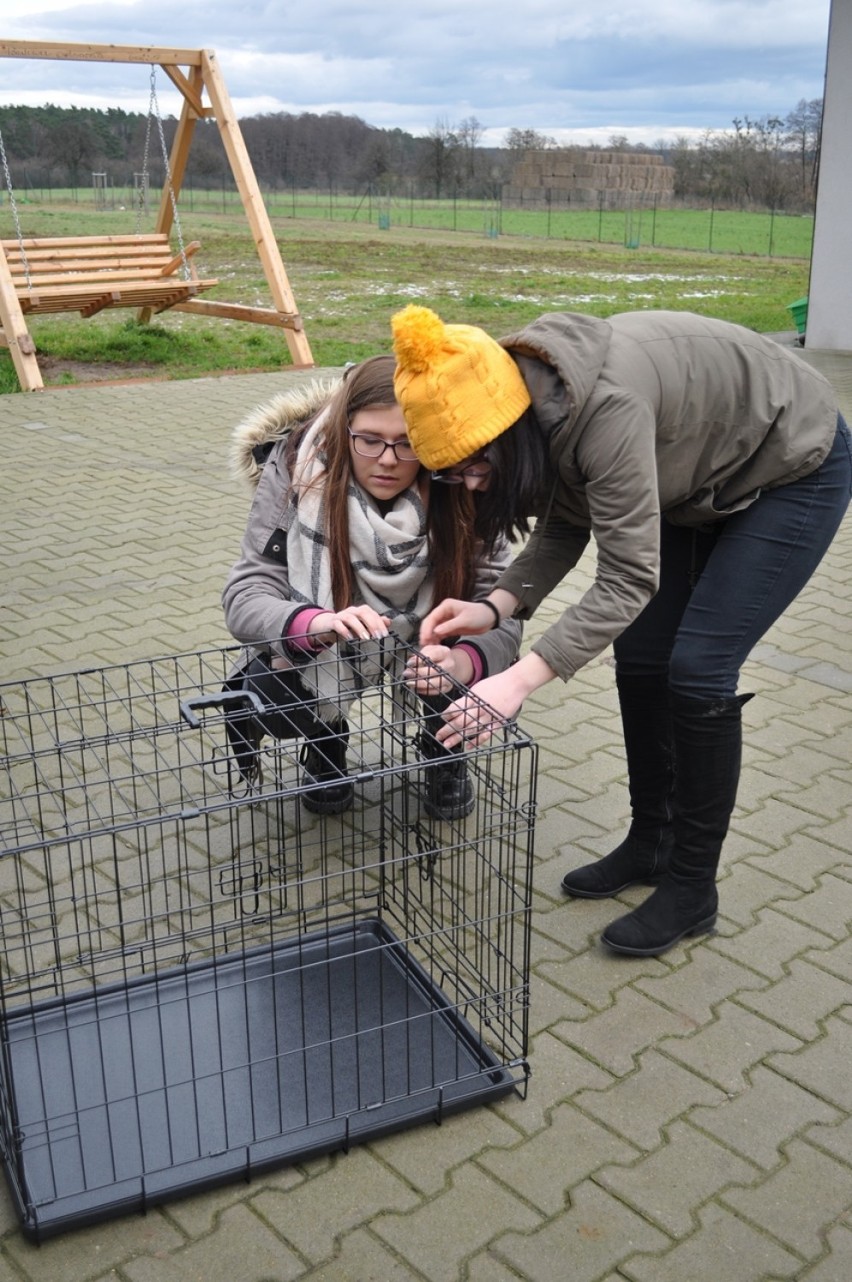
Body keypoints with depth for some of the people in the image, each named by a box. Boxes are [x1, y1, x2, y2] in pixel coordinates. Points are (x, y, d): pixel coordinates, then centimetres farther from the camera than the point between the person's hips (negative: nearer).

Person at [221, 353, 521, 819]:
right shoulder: (296, 471, -27)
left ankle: (443, 751, 11)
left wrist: (464, 661, -51)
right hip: (319, 646, 0)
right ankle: (326, 744, 11)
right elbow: (245, 597, -29)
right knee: (263, 699, -27)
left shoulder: (457, 490, -26)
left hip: (431, 641, 1)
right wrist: (319, 624, -51)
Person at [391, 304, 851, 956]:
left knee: (697, 671, -12)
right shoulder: (536, 401, -15)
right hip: (703, 478, 8)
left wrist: (522, 678, -43)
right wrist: (495, 607, -21)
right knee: (640, 658, 4)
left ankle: (692, 888, 4)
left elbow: (629, 577, -38)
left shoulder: (608, 406, -39)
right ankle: (651, 841, 23)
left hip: (795, 468, -8)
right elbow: (563, 528, -6)